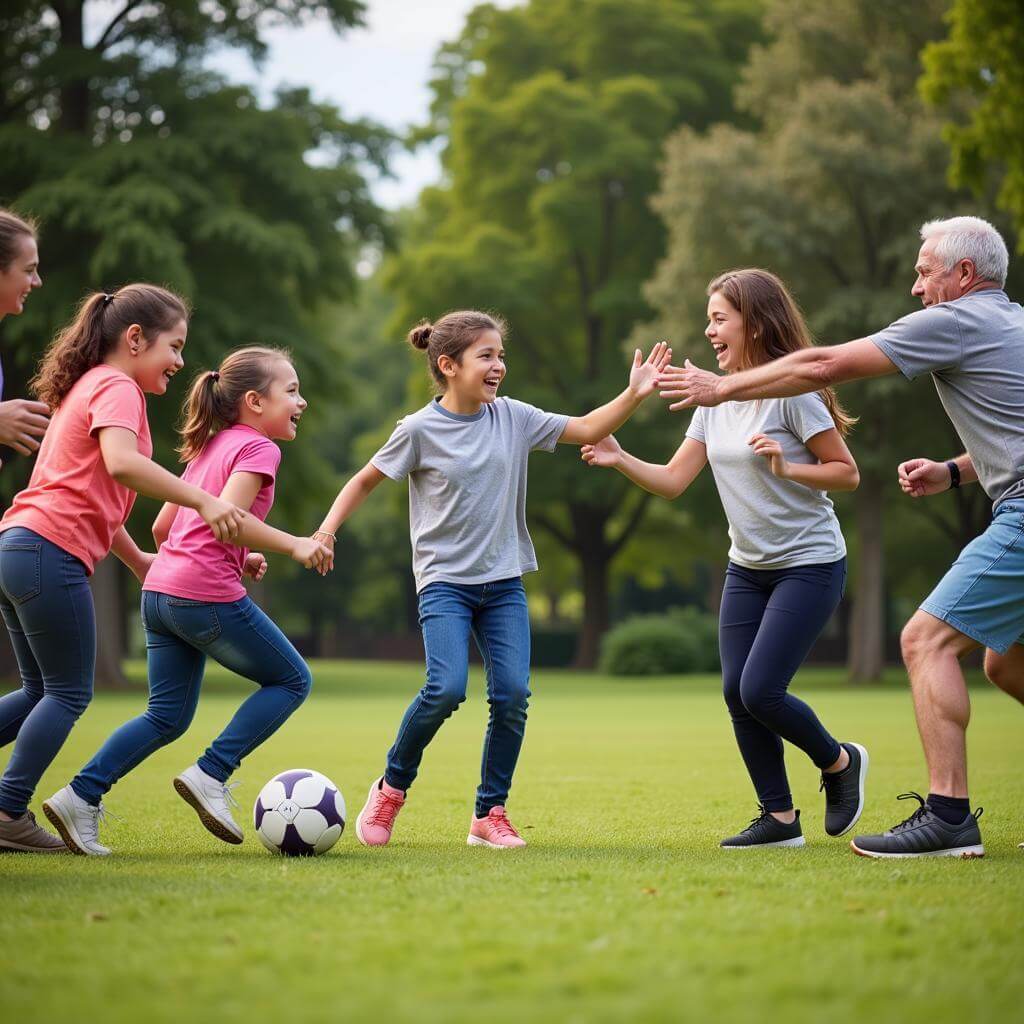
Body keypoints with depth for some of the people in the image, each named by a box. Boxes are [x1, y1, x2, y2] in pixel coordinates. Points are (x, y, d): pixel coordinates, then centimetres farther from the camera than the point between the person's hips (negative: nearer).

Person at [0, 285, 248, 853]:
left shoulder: (86, 387, 24)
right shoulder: (117, 388, -7)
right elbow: (120, 463, -27)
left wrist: (137, 560, 30)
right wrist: (203, 501, -28)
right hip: (52, 552, -10)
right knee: (69, 694, -1)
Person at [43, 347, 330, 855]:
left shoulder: (207, 449, 22)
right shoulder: (258, 447, -5)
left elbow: (162, 528, 22)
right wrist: (293, 545, -20)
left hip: (159, 592, 9)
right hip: (209, 597, -8)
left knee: (167, 717, 13)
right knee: (292, 681, 7)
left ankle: (80, 797, 2)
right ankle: (210, 776, -2)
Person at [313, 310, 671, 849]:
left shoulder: (513, 417, 4)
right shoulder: (420, 430, -7)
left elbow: (586, 428, 5)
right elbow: (365, 481, 3)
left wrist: (634, 394, -8)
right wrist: (326, 530, -8)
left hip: (504, 582, 4)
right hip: (444, 581, -4)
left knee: (513, 694, -8)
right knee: (446, 688, -21)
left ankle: (490, 814, 6)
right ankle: (390, 789, 2)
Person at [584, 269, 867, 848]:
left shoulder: (793, 390, -14)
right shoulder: (715, 401, 6)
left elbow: (848, 473, -11)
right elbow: (673, 481, 3)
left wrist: (785, 467, -24)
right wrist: (619, 459, -11)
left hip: (810, 566, -7)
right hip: (748, 568, 7)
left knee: (760, 690, -15)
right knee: (737, 693, 1)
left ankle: (841, 762, 12)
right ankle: (780, 818, 12)